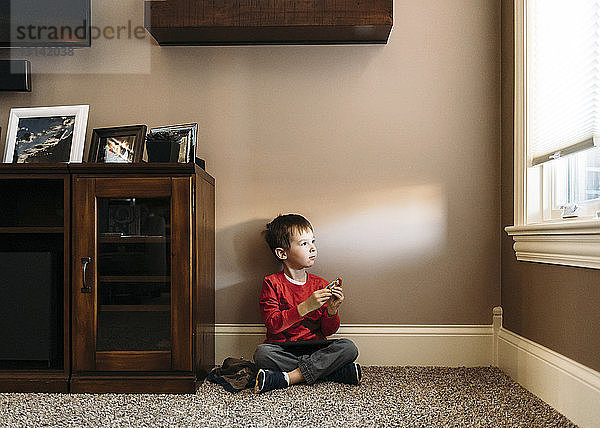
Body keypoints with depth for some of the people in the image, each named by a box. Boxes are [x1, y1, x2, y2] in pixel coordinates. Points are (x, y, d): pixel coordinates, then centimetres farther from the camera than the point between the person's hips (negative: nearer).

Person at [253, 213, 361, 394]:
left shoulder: (320, 285, 8)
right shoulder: (272, 283, -2)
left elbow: (327, 331, 7)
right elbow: (273, 324, -15)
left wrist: (332, 311, -14)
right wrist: (305, 307, -25)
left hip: (315, 348, 3)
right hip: (282, 349, -2)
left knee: (349, 348, -22)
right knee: (262, 353, -33)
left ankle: (288, 378, -26)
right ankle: (337, 371, -27)